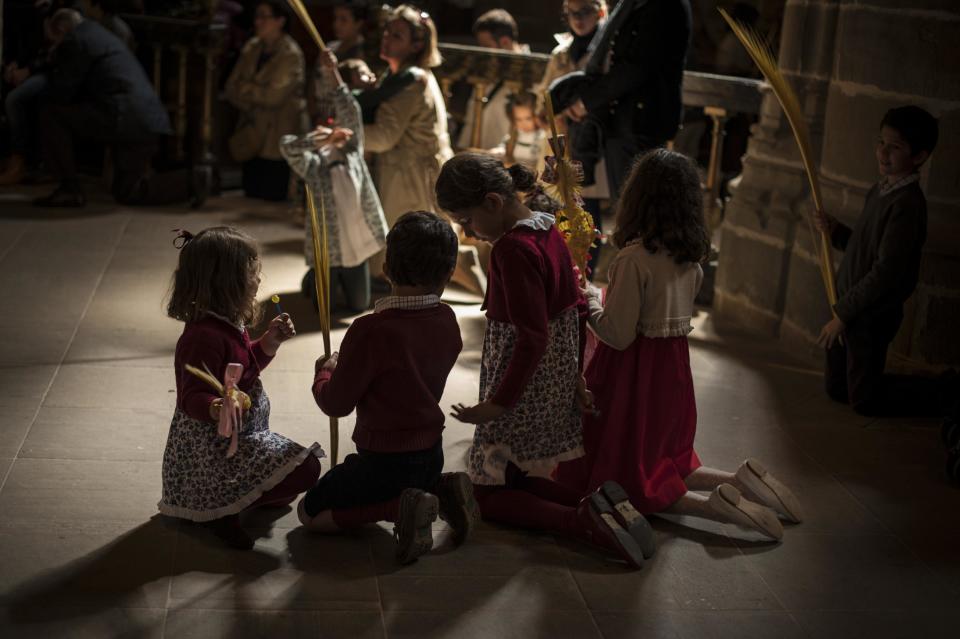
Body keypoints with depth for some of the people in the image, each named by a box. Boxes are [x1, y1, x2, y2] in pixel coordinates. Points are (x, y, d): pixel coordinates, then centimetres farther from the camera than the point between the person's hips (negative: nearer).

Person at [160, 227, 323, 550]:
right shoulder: (204, 335, -27)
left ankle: (218, 501, 12)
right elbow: (193, 396, -31)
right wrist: (215, 409, -52)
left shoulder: (228, 326, 7)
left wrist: (268, 342, 10)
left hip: (242, 435, 11)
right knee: (304, 468, -20)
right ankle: (222, 510, -13)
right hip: (211, 448, -11)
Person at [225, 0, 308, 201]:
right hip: (253, 138, 7)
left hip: (277, 141, -7)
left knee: (272, 199, -6)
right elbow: (232, 88, 8)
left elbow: (274, 95, -15)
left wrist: (245, 88, -2)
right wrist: (251, 105, -10)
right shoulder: (251, 48, 10)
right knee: (251, 197, 10)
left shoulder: (291, 54, -11)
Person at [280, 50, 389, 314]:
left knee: (359, 306, 14)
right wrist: (326, 137, -26)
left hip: (355, 247, 3)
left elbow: (350, 112, -5)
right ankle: (313, 279, 42)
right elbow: (287, 145, -22)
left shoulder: (353, 156, 1)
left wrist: (333, 71, -10)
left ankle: (326, 279, 43)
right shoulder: (314, 167, -6)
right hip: (327, 249, -2)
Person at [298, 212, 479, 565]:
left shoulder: (370, 332, -26)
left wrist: (325, 371, 4)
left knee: (309, 512, 10)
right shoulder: (446, 320, -6)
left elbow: (336, 403, -17)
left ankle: (399, 506, -10)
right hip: (432, 453, 7)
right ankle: (440, 491, 8)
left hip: (384, 460, -7)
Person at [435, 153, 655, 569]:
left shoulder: (513, 247, -23)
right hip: (557, 384, 9)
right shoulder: (548, 230, 4)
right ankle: (600, 508, -1)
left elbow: (533, 338, -24)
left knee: (488, 491, 3)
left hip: (525, 388, -9)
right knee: (519, 478, 19)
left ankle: (585, 521, -16)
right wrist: (576, 375, 16)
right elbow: (575, 308, 11)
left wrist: (499, 403, -20)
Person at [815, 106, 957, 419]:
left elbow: (887, 272, -26)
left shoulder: (907, 203, -23)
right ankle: (940, 385, 29)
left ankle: (948, 393, 16)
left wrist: (843, 314, -20)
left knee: (864, 400, 3)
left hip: (873, 315, -9)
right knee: (837, 389, 20)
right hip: (850, 307, 9)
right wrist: (836, 232, -2)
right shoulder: (879, 191, 6)